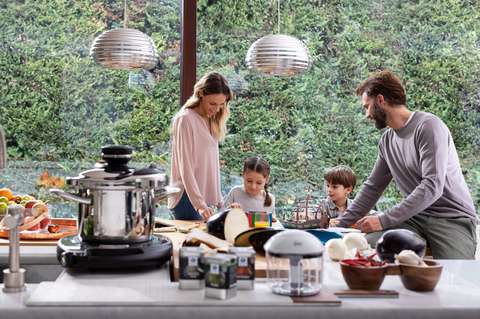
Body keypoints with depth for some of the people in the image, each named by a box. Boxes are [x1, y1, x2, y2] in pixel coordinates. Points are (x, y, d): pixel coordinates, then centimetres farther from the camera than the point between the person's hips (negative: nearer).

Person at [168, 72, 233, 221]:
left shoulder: (210, 120, 13)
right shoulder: (185, 119, -10)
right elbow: (185, 168, -15)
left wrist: (217, 199, 9)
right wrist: (199, 204, -22)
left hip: (205, 197, 7)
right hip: (188, 199, -7)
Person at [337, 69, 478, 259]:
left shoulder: (428, 126, -12)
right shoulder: (387, 140, 12)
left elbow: (432, 187, -21)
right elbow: (372, 187, 20)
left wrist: (384, 220, -22)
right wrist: (341, 224, 15)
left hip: (452, 218, -6)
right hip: (414, 217, 6)